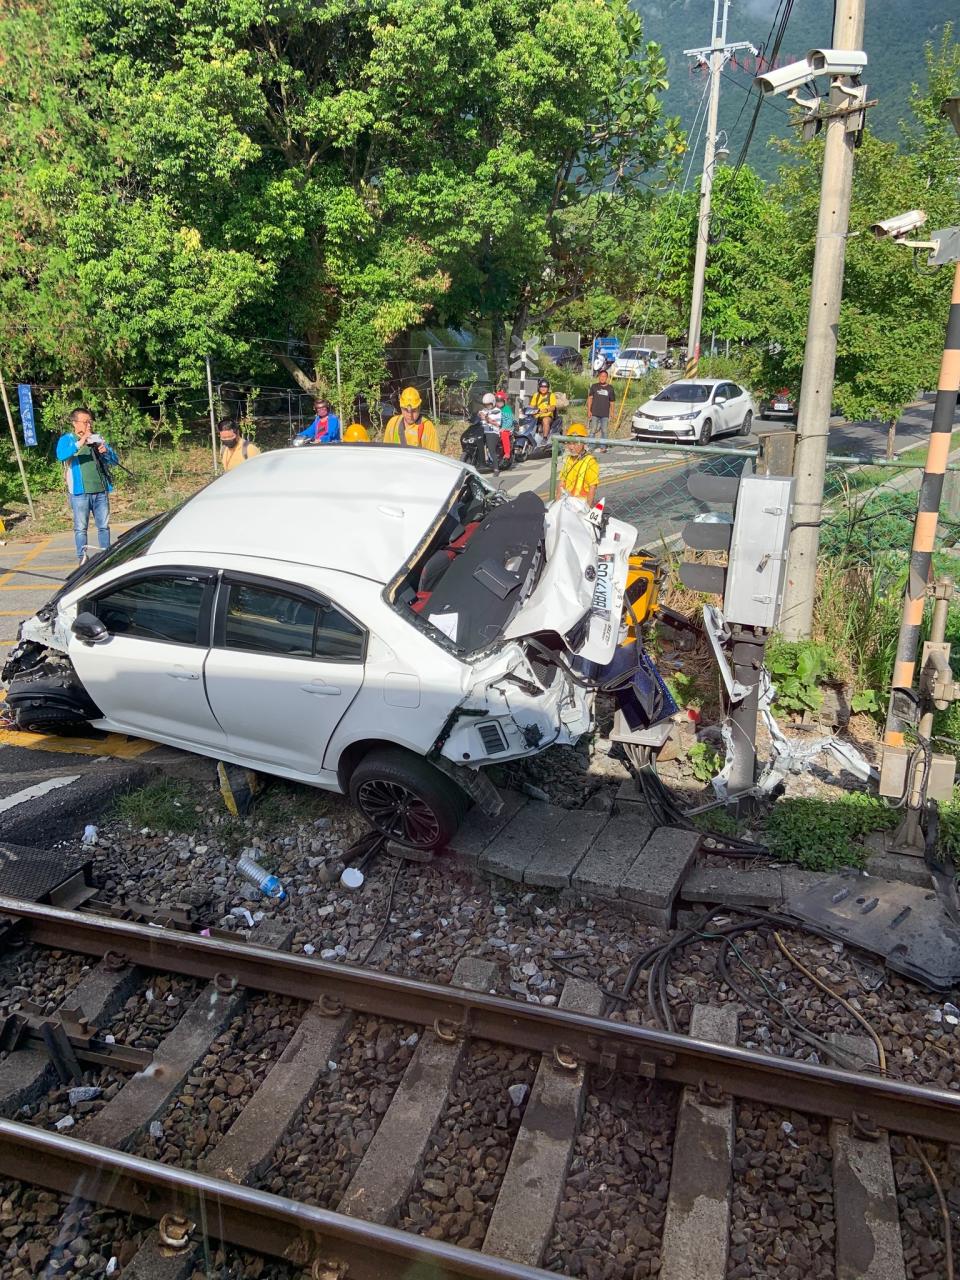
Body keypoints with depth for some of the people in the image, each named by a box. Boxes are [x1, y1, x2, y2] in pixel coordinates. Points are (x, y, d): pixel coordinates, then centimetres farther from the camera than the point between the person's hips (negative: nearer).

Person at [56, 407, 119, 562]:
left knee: (104, 526, 7)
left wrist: (106, 452, -12)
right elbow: (61, 455, -20)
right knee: (81, 528, 0)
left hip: (101, 491, 4)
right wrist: (79, 444, -33)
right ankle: (82, 559, 4)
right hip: (80, 492, -3)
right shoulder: (67, 439, 1)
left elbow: (115, 461, 10)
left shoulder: (97, 438, 13)